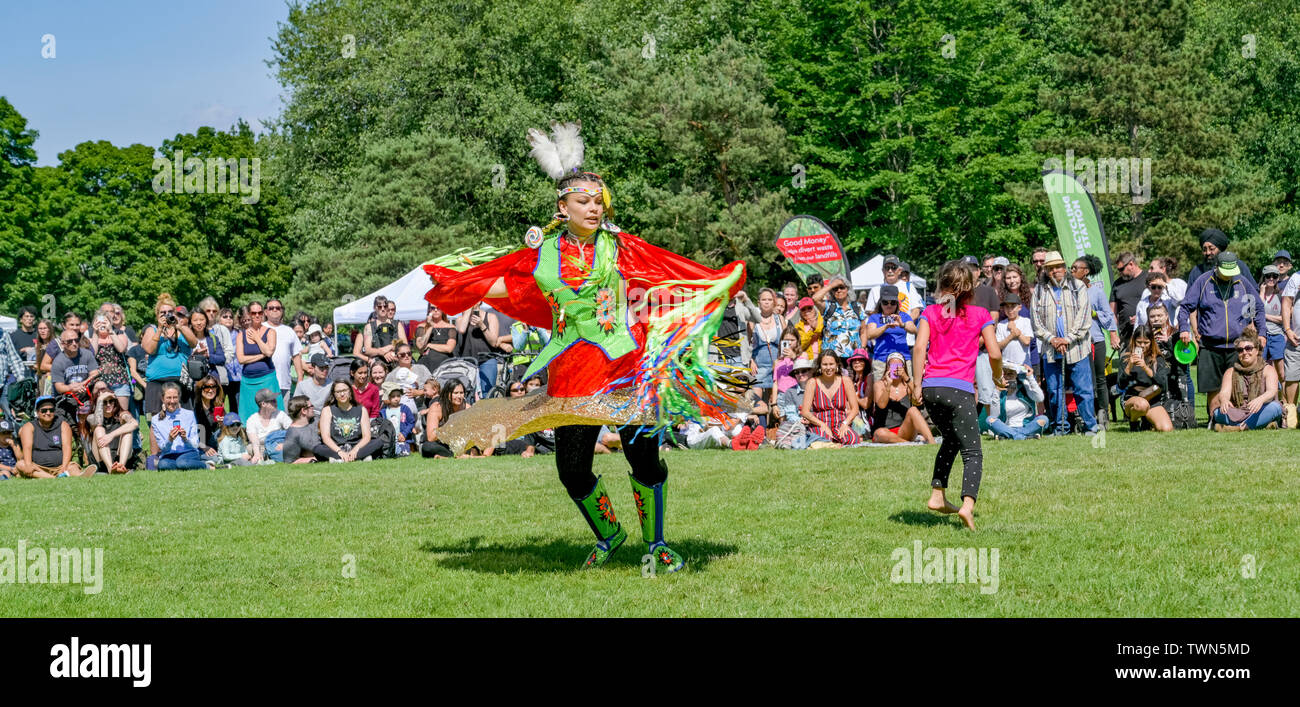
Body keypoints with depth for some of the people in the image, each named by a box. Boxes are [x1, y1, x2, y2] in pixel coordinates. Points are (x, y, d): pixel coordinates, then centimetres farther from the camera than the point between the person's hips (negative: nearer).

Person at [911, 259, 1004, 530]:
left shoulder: (930, 312, 11)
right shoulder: (979, 314, 6)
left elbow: (919, 347, -2)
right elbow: (994, 353, 1)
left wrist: (917, 384, -1)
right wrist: (998, 377, 20)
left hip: (931, 387, 4)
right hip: (959, 389, -4)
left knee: (951, 440, 27)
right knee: (972, 452, -3)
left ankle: (937, 496, 25)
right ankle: (968, 504, -25)